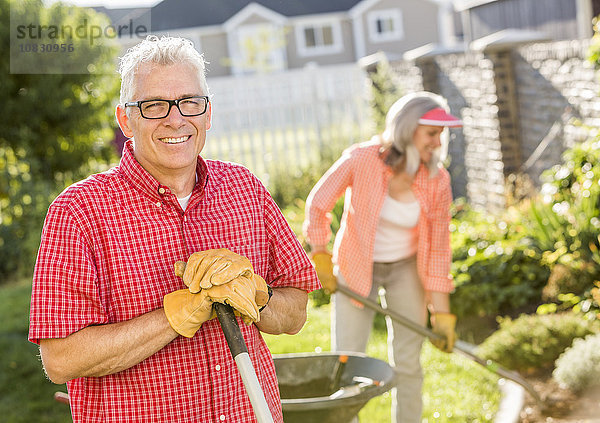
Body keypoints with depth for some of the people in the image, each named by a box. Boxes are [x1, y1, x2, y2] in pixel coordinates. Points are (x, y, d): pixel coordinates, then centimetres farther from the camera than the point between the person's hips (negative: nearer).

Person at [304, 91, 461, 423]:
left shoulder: (437, 181, -18)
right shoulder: (360, 159, -25)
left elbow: (438, 249, -9)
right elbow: (318, 203, -8)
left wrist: (441, 312, -9)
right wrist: (320, 259, -2)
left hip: (406, 268, 2)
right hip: (356, 268, -1)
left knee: (407, 361, 3)